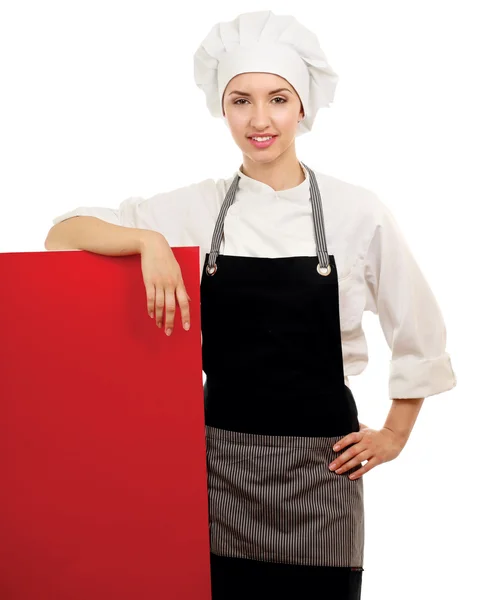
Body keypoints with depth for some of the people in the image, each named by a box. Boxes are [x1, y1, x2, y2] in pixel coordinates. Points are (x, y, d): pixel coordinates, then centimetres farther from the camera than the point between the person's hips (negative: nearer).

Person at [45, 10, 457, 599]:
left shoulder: (358, 212, -2)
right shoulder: (195, 208, 0)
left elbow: (420, 335, 9)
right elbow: (62, 234, -3)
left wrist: (394, 435, 10)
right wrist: (149, 240, -18)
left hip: (321, 466, 0)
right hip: (223, 462, 1)